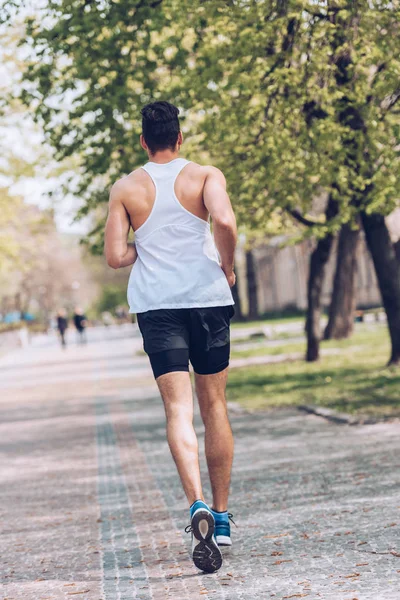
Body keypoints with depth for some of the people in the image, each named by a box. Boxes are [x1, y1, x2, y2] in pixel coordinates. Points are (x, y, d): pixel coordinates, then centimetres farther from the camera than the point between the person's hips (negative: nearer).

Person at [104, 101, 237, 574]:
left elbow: (115, 257, -1)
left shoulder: (125, 189, 4)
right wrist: (227, 266, -2)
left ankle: (198, 507, -28)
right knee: (214, 406, 11)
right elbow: (225, 222, -19)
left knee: (178, 410, -6)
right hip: (208, 299, 0)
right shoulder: (205, 176, 0)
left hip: (156, 305, 0)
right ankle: (221, 516, 17)